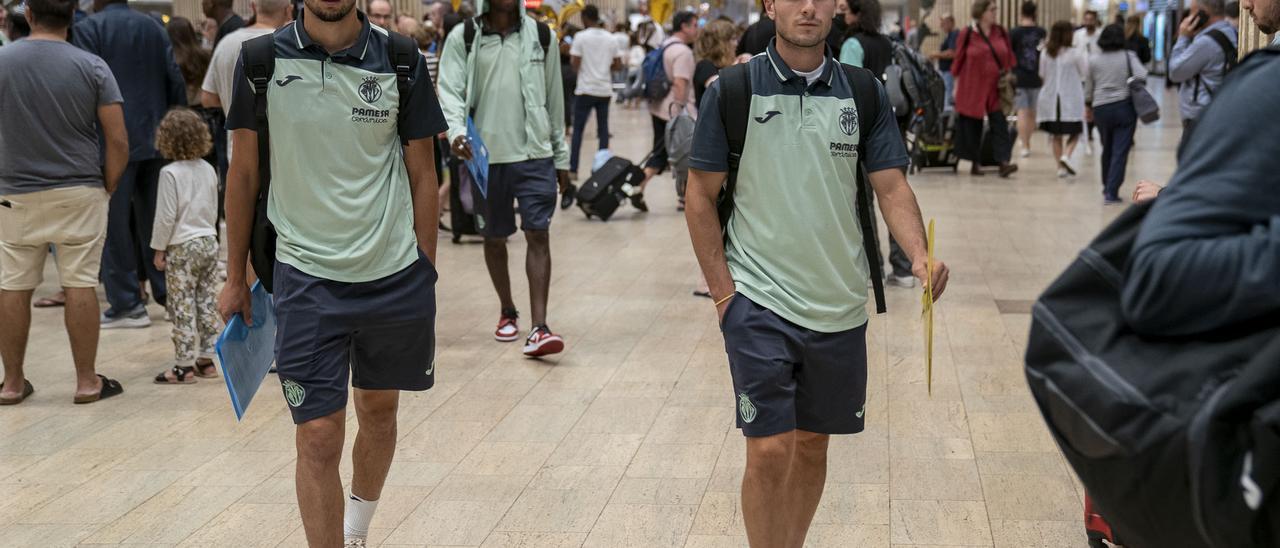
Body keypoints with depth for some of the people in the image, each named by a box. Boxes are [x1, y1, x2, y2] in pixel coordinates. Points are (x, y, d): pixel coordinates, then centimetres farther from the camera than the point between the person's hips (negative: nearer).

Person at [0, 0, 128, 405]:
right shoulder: (91, 67, -7)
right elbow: (118, 141, -9)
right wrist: (108, 187, 4)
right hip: (79, 192, -1)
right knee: (80, 286, 4)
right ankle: (86, 380, 9)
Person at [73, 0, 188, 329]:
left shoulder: (88, 29, -8)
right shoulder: (154, 27, 8)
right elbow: (176, 82, 5)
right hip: (156, 140, 5)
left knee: (114, 225, 2)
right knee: (154, 221, 13)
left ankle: (126, 304, 3)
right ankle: (167, 292, 17)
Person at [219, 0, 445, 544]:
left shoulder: (401, 61, -2)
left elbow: (422, 173, 5)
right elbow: (243, 174, 5)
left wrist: (426, 273, 4)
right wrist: (235, 278, 7)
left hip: (395, 275, 2)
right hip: (306, 279, -2)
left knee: (378, 412, 18)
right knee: (319, 437, -6)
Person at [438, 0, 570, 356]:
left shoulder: (541, 36, 5)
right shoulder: (462, 37, 0)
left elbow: (554, 98, 10)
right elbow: (450, 90, -7)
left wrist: (561, 155, 12)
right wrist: (456, 131, -27)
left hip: (535, 153, 0)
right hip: (485, 155, 0)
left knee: (538, 235, -9)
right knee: (494, 239, 12)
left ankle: (538, 328, -12)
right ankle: (508, 312, 33)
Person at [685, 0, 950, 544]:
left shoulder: (865, 93, 3)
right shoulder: (731, 91, -5)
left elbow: (892, 187, 0)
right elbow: (701, 197, -1)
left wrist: (919, 253, -19)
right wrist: (723, 291, -6)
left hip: (839, 305, 3)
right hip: (759, 300, -3)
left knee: (812, 446, 14)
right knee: (769, 451, -9)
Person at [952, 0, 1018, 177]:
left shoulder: (1001, 33, 7)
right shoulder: (967, 34, -3)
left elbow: (1009, 60, 13)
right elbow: (959, 61, 2)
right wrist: (957, 87, 2)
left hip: (996, 89, 2)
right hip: (972, 89, -2)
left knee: (999, 124, -8)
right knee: (973, 126, 5)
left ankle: (1004, 162, -15)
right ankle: (975, 164, 16)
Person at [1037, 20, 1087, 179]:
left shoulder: (1046, 53, -1)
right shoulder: (1075, 53, -11)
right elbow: (1085, 73, 0)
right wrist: (1083, 55, 12)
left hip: (1051, 99, 3)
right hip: (1071, 100, -3)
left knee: (1056, 135, 12)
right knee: (1074, 133, 9)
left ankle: (1060, 166, 9)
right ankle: (1066, 155, -15)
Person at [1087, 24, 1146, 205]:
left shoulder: (1094, 61, 4)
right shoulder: (1129, 56, -3)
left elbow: (1088, 88, 12)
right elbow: (1141, 77, -17)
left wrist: (1088, 106, 26)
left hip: (1101, 108, 3)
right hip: (1124, 106, -3)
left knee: (1107, 149, 19)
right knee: (1120, 151, -2)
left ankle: (1107, 188, 31)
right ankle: (1112, 192, -8)